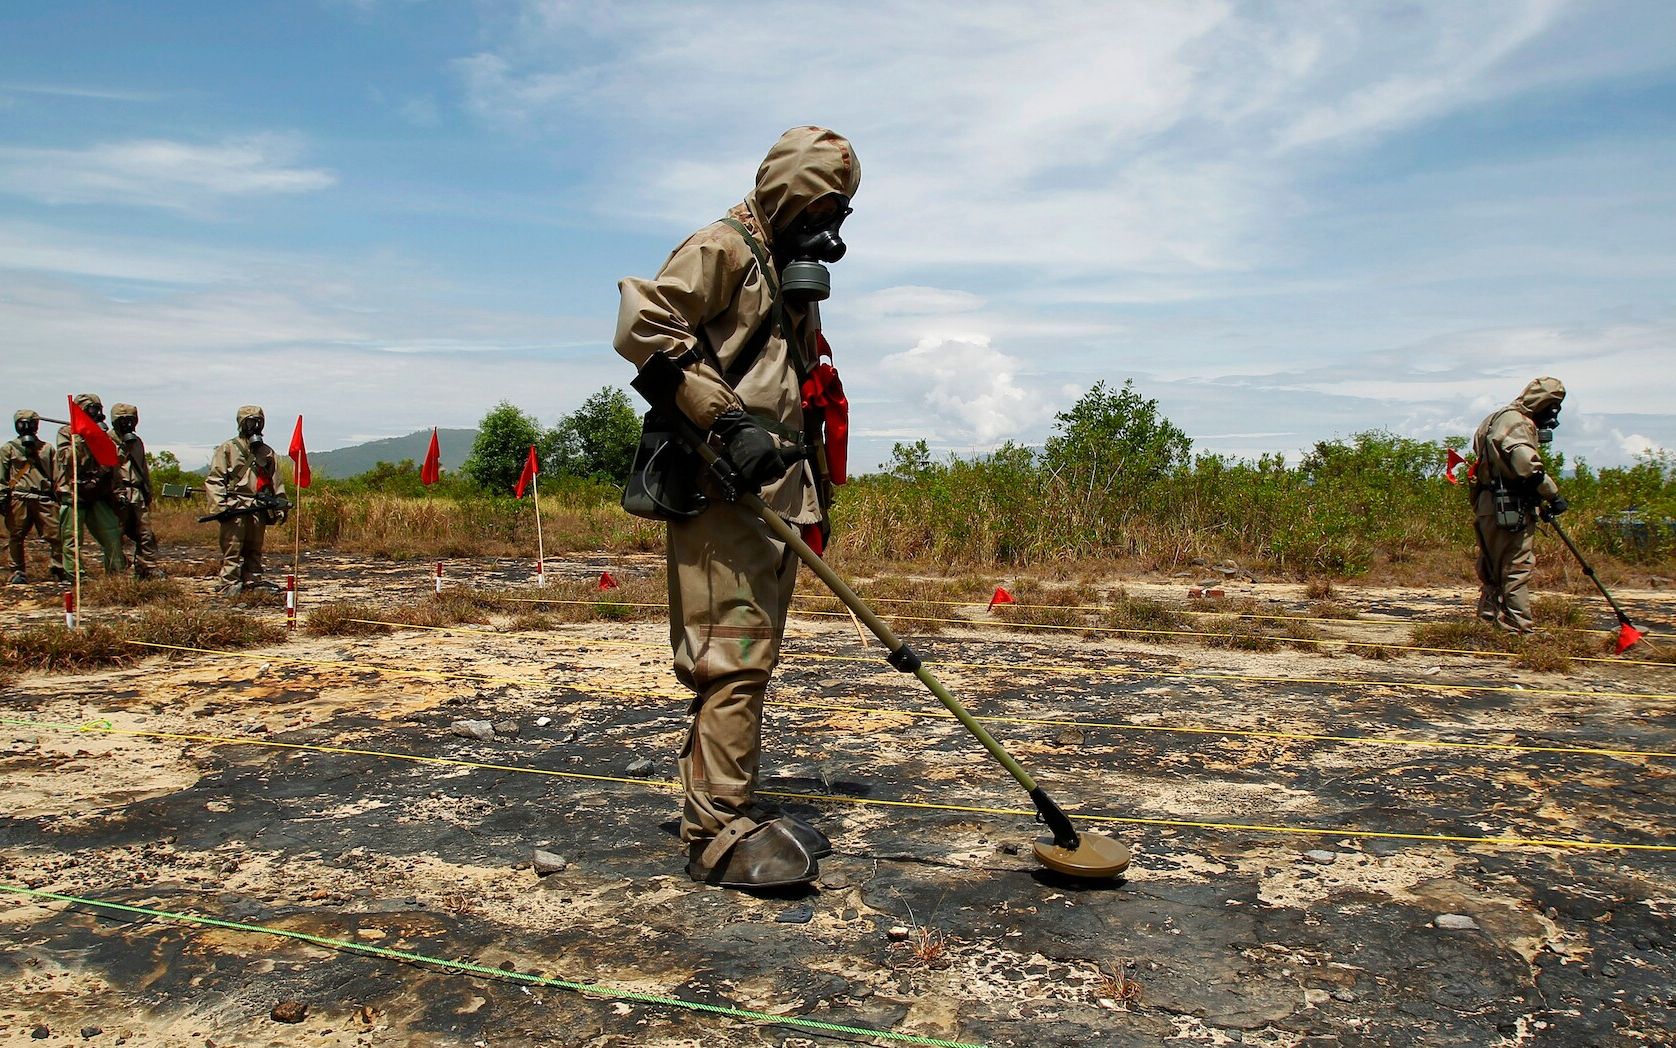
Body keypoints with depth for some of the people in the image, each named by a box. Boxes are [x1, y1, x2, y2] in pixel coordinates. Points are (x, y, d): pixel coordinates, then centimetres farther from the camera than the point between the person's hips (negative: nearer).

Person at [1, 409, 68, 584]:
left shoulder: (47, 449, 16)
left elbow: (57, 474, 15)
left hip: (45, 500, 1)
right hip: (19, 499, -1)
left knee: (54, 535, -6)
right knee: (15, 537, 4)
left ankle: (59, 571, -1)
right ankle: (17, 572, 15)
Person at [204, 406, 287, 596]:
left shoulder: (267, 452, 15)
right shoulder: (228, 449, 3)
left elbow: (276, 483, 17)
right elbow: (213, 479, -2)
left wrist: (280, 506, 10)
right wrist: (221, 505, -13)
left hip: (259, 509, 4)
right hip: (235, 508, -4)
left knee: (254, 549, 10)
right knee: (232, 548, -6)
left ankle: (253, 581, 16)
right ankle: (229, 584, -4)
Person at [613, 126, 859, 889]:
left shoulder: (793, 275, 25)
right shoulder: (722, 248, -4)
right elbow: (642, 325, -17)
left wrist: (815, 494, 24)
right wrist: (727, 421, -22)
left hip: (775, 486, 9)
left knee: (752, 654, 12)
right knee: (734, 653, -12)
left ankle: (728, 804, 21)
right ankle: (718, 831, -6)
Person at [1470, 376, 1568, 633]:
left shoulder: (1497, 419, 20)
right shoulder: (1517, 422, -12)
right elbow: (1528, 465, -26)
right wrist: (1553, 495, -17)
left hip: (1487, 506, 10)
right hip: (1511, 507, -10)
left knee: (1491, 566, 15)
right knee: (1517, 567, -6)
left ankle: (1488, 617, 21)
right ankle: (1519, 625, -5)